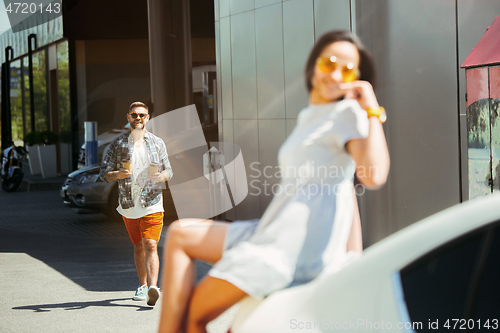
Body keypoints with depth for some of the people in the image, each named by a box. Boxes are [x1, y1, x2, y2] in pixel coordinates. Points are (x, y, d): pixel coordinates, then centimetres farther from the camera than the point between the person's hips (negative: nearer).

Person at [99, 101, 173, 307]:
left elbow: (169, 171, 10)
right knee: (138, 247, 13)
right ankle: (142, 285, 30)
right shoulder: (117, 144, 3)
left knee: (150, 246, -15)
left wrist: (162, 176, -14)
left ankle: (153, 288, -27)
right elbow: (104, 173, 2)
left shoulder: (157, 143, 5)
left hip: (152, 204, -2)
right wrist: (117, 174, -20)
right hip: (128, 206, 2)